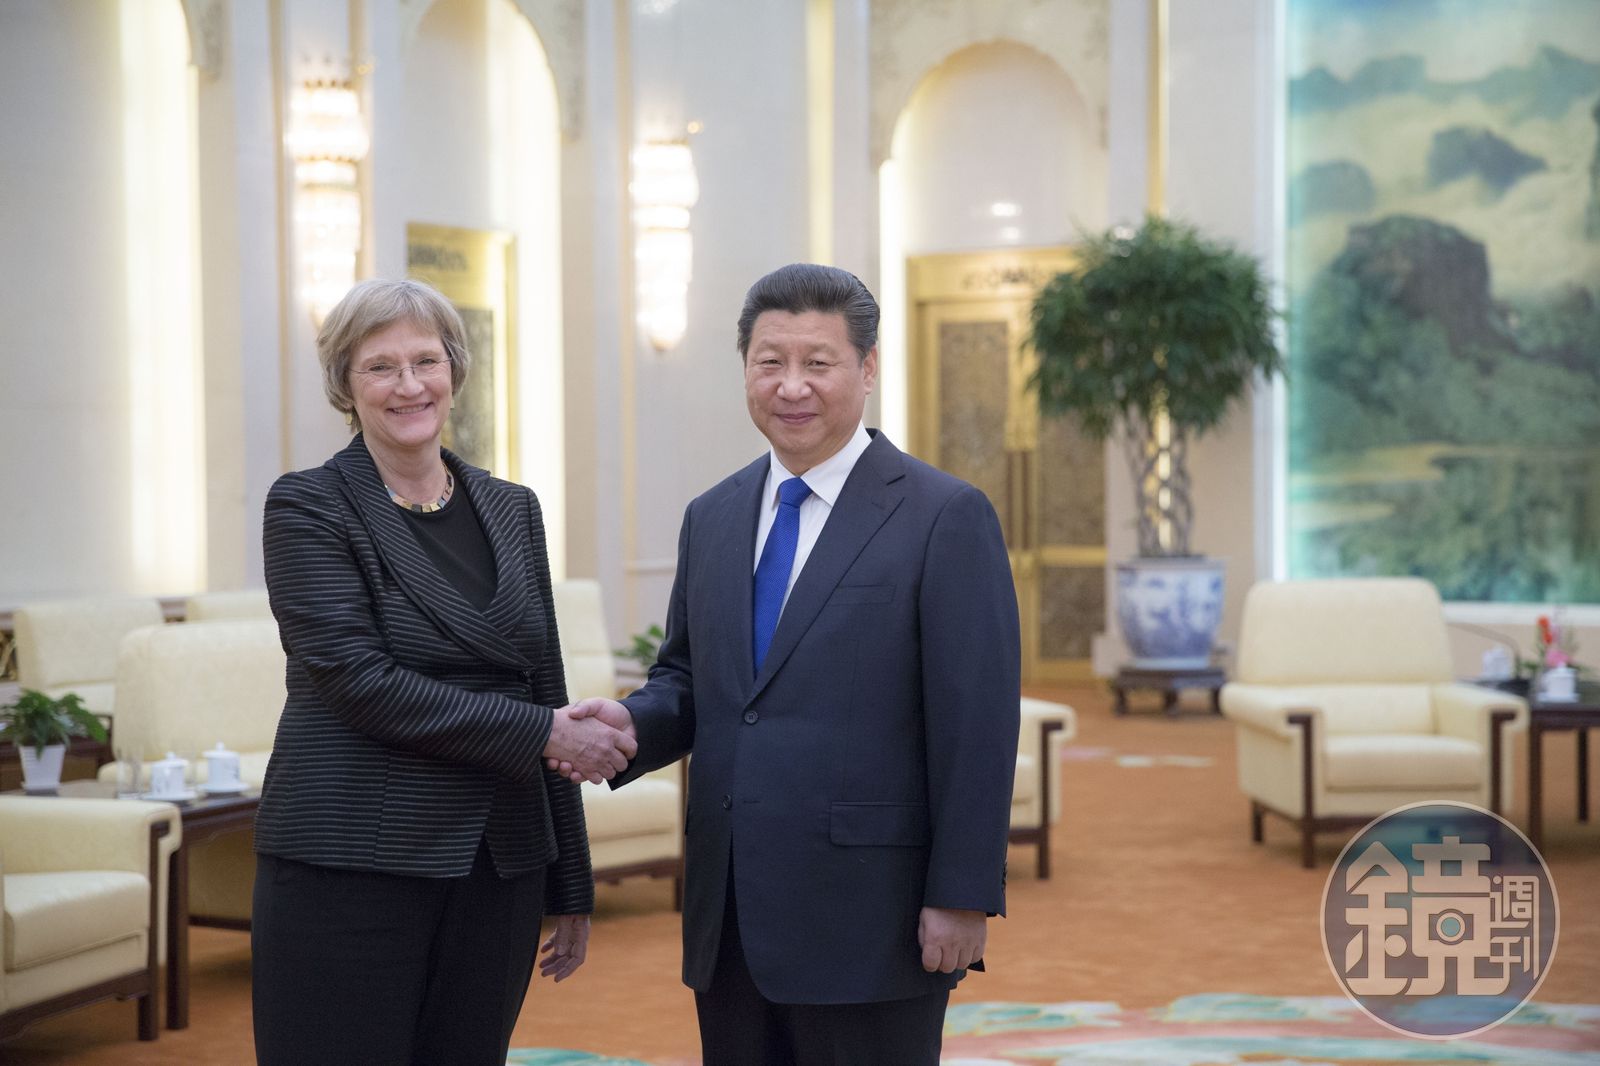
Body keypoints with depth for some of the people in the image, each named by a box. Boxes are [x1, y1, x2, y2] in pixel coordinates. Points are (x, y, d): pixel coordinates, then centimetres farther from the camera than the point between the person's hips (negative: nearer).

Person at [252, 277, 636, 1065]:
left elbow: (545, 694, 14)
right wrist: (540, 733, -16)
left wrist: (571, 892, 13)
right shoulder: (308, 507, -3)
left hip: (498, 871, 5)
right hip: (349, 870, -4)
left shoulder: (511, 511, 12)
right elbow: (359, 679, -14)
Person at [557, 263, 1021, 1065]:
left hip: (868, 926, -6)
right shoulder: (712, 518, 12)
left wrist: (961, 898, -13)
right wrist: (633, 721, -4)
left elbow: (977, 725, -9)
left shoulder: (946, 518, -6)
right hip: (729, 927, 6)